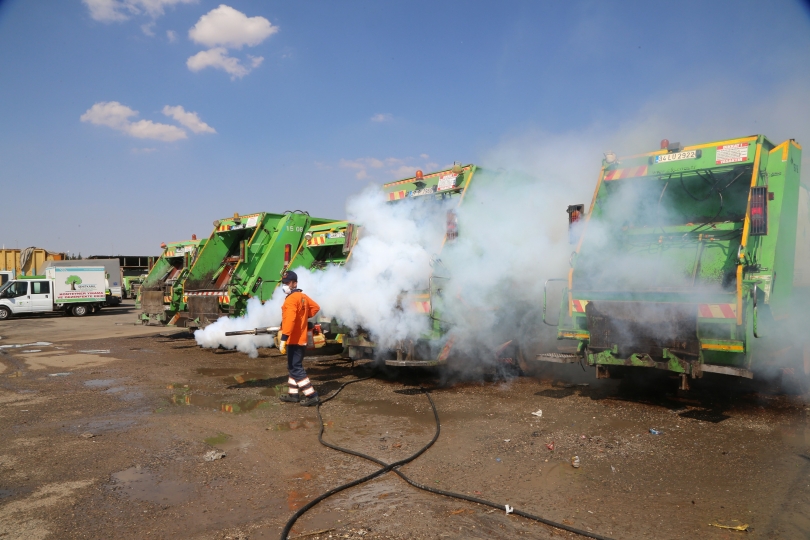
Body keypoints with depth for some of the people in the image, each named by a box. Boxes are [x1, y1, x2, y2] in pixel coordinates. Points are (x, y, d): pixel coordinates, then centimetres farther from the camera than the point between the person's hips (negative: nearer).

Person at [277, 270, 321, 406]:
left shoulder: (291, 299, -18)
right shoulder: (303, 296, 11)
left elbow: (289, 320, -29)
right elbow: (316, 307, 25)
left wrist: (283, 339, -32)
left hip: (294, 340, -10)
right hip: (301, 338, 10)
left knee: (296, 368, -6)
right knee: (293, 366, 18)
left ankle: (311, 395, -7)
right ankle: (293, 394, 25)